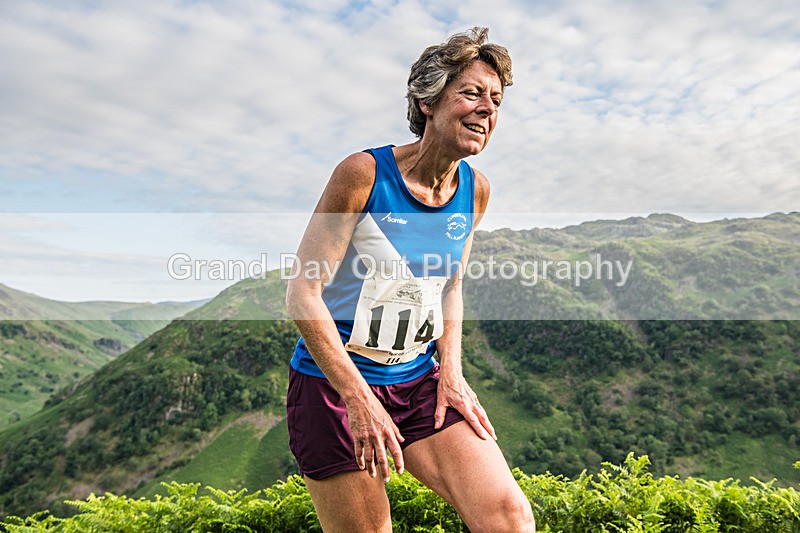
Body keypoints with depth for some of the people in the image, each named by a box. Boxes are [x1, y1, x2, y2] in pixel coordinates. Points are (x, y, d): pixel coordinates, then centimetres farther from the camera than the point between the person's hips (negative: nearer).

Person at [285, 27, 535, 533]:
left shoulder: (475, 190, 1)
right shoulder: (364, 173, -16)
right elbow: (303, 293, -16)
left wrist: (451, 372, -1)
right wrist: (359, 399, -21)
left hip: (420, 382, 5)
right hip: (333, 382, -4)